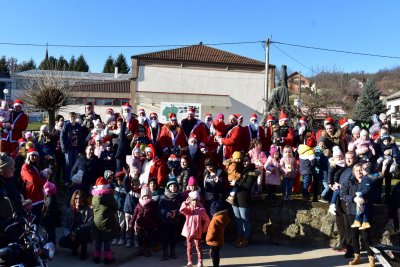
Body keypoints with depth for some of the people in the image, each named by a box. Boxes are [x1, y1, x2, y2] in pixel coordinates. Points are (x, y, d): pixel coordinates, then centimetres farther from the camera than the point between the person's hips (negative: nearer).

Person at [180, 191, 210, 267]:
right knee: (189, 247, 11)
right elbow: (181, 210, -21)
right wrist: (186, 203, -24)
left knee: (198, 247, 4)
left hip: (197, 232, -2)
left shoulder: (201, 209, -6)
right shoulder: (188, 208, 0)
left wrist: (203, 229, 3)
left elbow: (207, 220, 1)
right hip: (188, 231, 2)